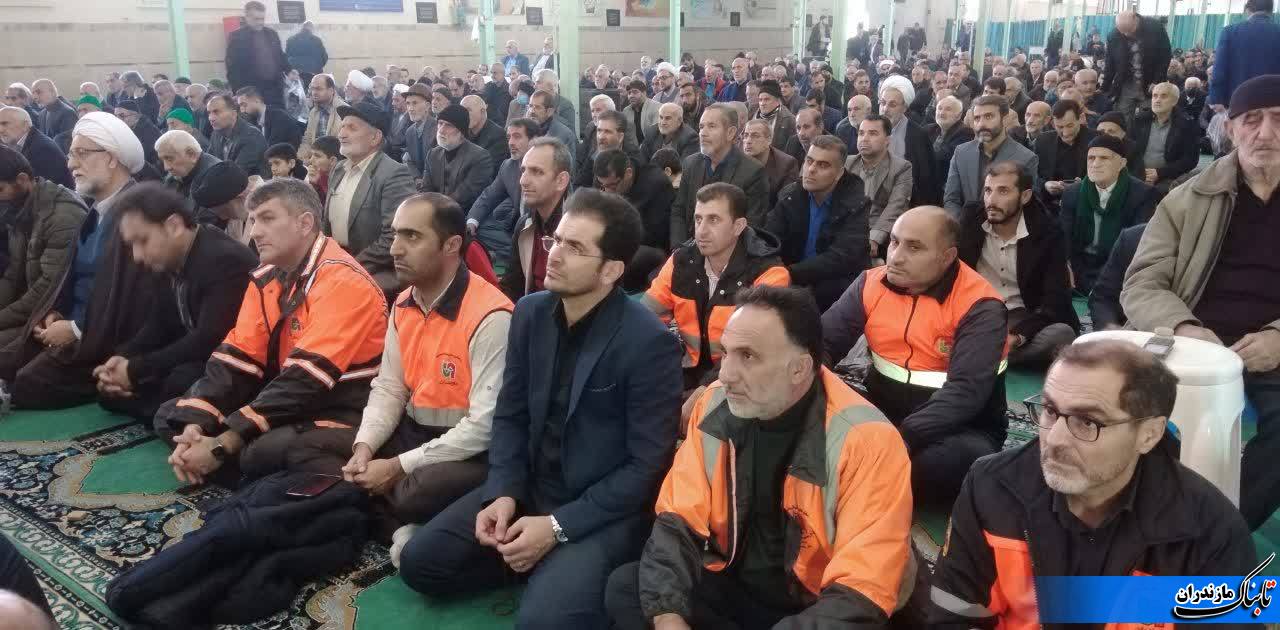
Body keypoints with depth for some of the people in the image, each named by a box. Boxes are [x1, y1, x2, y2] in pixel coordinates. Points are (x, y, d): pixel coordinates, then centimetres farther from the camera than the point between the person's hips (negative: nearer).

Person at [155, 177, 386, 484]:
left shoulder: (341, 280, -21)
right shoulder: (266, 278, 7)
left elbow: (307, 380, -26)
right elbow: (236, 358, 4)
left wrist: (222, 445, -25)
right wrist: (195, 426, -12)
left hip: (342, 411, -9)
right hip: (287, 400, 9)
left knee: (266, 451, -36)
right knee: (171, 417, 5)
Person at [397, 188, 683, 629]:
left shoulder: (650, 342, -19)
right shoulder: (530, 313, 1)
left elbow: (648, 465, -17)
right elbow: (510, 414, 7)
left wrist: (558, 526, -20)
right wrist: (503, 493, -11)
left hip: (604, 510, -6)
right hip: (529, 489, 7)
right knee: (419, 561, -2)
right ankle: (546, 569, 9)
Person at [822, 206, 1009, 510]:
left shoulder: (980, 306, -17)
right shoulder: (872, 284, -1)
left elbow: (965, 392, -27)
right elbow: (823, 343, -7)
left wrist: (902, 439, -40)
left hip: (957, 427, -3)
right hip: (883, 410, 3)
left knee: (962, 457, -38)